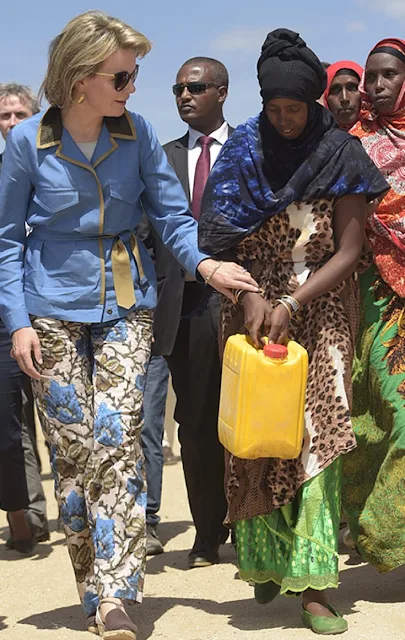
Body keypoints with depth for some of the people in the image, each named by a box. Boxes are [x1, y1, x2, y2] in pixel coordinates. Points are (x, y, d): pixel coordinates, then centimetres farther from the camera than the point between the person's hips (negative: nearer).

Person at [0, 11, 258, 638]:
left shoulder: (137, 134, -1)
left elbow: (172, 213, 4)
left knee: (118, 440, -10)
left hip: (125, 304, 1)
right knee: (72, 448, 1)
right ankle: (92, 587, 15)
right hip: (53, 309, -1)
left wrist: (203, 261, -17)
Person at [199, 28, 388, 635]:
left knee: (314, 438, -9)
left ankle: (313, 586, -10)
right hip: (252, 308, 2)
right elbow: (223, 242, 1)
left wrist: (291, 303, -17)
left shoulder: (340, 157, -1)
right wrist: (249, 297, -17)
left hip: (318, 315, -2)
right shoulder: (243, 155, 4)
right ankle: (266, 562, 13)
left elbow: (349, 251, -6)